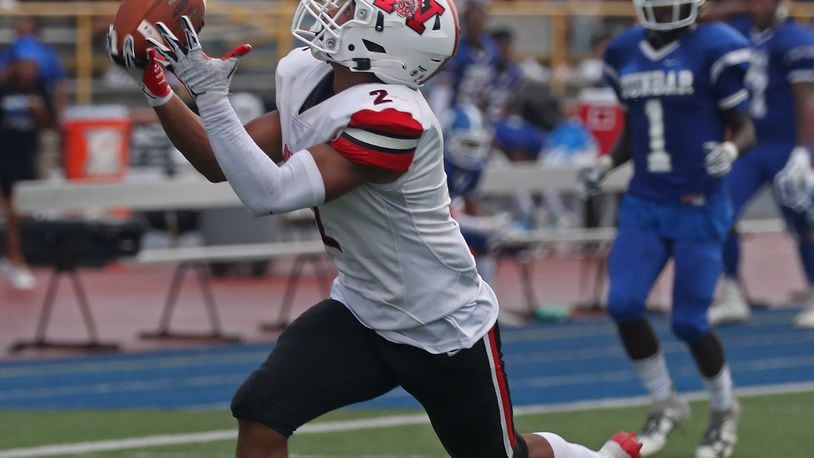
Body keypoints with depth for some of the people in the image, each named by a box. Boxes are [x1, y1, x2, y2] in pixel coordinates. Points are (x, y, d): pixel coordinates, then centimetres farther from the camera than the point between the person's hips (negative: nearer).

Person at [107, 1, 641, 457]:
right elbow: (223, 165, -2)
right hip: (360, 313, 7)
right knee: (260, 413, -15)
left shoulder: (390, 118, -33)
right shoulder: (306, 80, -7)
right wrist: (158, 91, -13)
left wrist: (211, 95, -40)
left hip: (446, 328, -6)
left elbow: (271, 192, -38)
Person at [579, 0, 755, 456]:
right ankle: (666, 404, 12)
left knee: (690, 321, -4)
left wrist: (731, 150, -26)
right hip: (644, 204, 5)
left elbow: (745, 129, -5)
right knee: (624, 304, -10)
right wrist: (606, 164, 3)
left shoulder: (714, 51, -9)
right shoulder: (625, 53, 7)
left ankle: (725, 410, 23)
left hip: (699, 208, -5)